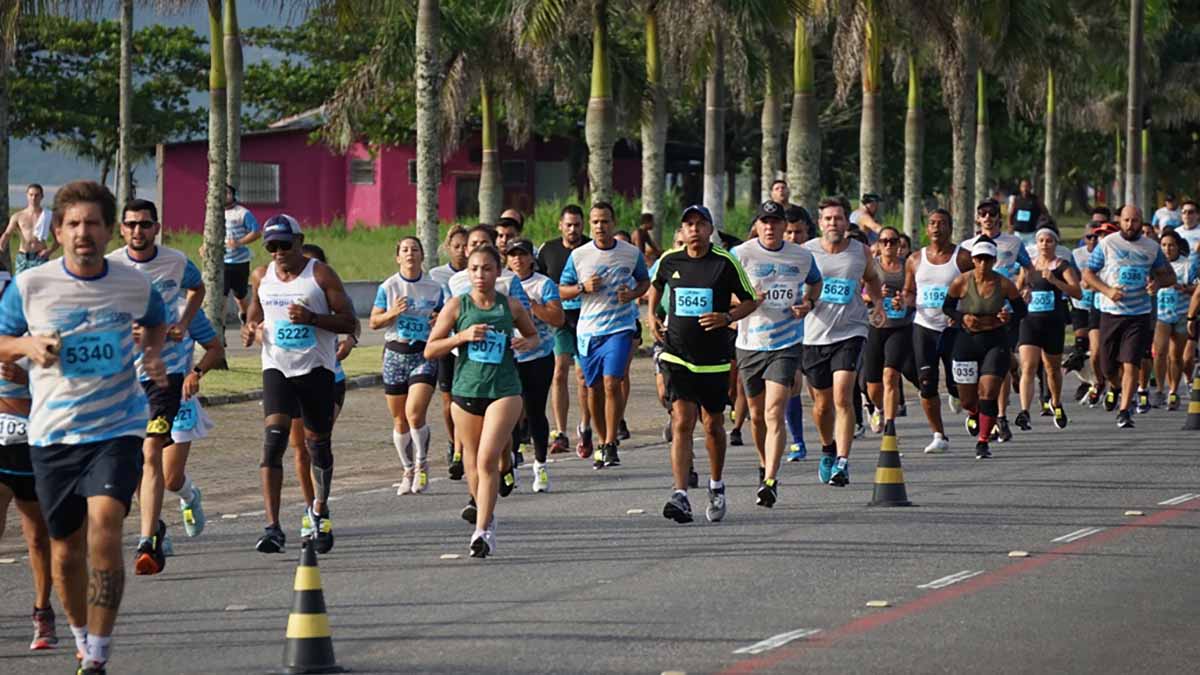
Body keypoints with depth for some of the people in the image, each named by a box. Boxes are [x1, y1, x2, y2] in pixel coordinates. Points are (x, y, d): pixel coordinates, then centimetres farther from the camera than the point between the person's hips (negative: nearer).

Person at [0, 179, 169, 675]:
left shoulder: (136, 286, -1)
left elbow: (156, 322, 22)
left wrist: (152, 355, 2)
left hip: (117, 430, -1)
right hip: (52, 433, 1)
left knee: (104, 528, -21)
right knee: (66, 548, 9)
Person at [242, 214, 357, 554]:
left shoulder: (321, 275, -4)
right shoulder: (261, 277, 8)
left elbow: (349, 322, -6)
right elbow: (255, 317, 22)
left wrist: (312, 318, -22)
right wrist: (250, 331, -3)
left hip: (316, 368, -1)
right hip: (277, 367, 1)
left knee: (318, 442, 10)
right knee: (274, 436, -17)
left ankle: (320, 508, 39)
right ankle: (273, 528, -23)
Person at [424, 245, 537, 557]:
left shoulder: (511, 306, 4)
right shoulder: (457, 305, 2)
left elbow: (533, 335, 22)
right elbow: (430, 350, 0)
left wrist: (526, 344, -2)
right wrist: (462, 336, -14)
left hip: (504, 391, -2)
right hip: (465, 391, 2)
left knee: (488, 458, -17)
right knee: (473, 462, 11)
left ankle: (483, 529, -16)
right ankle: (484, 513, 36)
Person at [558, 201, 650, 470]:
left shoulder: (632, 253, 1)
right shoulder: (578, 255, 1)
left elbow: (645, 281, 17)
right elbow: (562, 290, 7)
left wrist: (633, 294, -5)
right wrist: (583, 288, -12)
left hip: (620, 328, -2)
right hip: (588, 330, 2)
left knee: (612, 382, -16)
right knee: (594, 388, 8)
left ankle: (611, 445, -12)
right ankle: (601, 442, 24)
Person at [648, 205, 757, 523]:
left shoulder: (725, 263, -5)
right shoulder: (669, 261, 2)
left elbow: (750, 300, 2)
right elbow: (656, 285, 25)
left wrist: (727, 317, -16)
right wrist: (652, 317, 12)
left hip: (714, 358, 0)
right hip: (677, 356, 0)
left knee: (713, 426, 12)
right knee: (682, 423, -14)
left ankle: (717, 486, 37)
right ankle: (681, 497, -21)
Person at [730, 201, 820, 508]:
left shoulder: (802, 257, 4)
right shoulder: (741, 255, -3)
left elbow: (815, 282, 24)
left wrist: (809, 303, 4)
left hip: (786, 345, -1)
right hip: (750, 344, 1)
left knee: (774, 413, -15)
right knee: (757, 415, 13)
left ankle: (770, 482, -19)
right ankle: (765, 466, 39)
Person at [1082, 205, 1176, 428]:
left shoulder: (1152, 247, 6)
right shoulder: (1107, 244, 1)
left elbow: (1170, 276, 15)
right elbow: (1088, 274, 4)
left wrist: (1158, 282, -9)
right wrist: (1107, 291, -13)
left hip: (1139, 314, 0)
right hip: (1111, 312, 0)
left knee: (1131, 364, -12)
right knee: (1108, 365, 7)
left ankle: (1124, 411, -7)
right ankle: (1116, 387, 42)